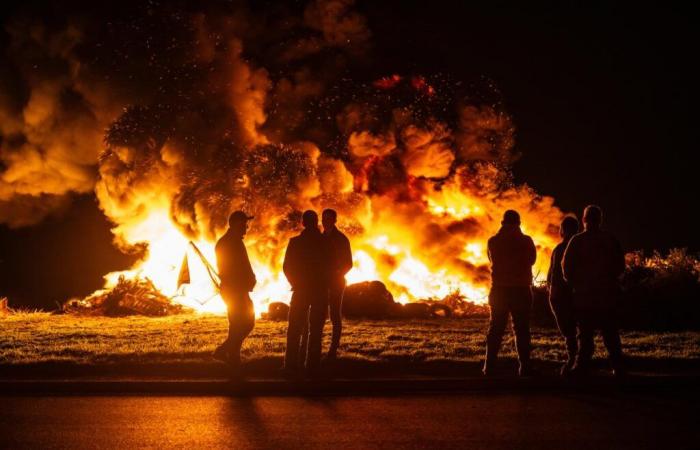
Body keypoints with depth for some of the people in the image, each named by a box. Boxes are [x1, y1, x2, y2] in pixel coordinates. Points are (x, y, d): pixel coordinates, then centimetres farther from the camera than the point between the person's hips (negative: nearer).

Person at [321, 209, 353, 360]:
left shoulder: (341, 239, -2)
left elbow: (348, 263, -2)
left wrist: (338, 274, -14)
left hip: (335, 282, -5)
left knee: (335, 316, -4)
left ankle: (333, 349, -4)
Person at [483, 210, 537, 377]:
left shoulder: (493, 241, -2)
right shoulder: (526, 241, -6)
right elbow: (532, 259, 10)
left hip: (499, 290, 2)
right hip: (521, 290, -1)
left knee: (496, 329, 6)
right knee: (522, 330, 3)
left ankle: (489, 367, 1)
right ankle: (524, 367, -3)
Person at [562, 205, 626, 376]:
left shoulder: (577, 240, -5)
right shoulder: (610, 240, 2)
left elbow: (566, 265, -6)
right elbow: (620, 265, 6)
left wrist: (573, 282, 11)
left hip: (584, 293, -2)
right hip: (607, 293, 2)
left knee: (585, 331, 1)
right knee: (610, 331, 8)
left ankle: (583, 365, -5)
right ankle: (617, 367, 7)